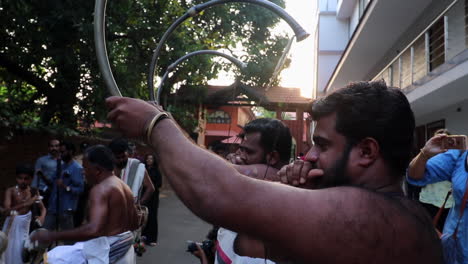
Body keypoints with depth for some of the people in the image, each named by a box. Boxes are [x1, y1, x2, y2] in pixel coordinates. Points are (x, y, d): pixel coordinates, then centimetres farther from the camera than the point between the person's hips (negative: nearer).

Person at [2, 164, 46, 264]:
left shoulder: (33, 192, -4)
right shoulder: (11, 191, -14)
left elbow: (42, 208, 0)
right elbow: (7, 209, -27)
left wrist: (42, 216, -22)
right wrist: (26, 203, -35)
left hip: (25, 224, 3)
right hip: (12, 224, -3)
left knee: (22, 250, 9)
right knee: (10, 250, 5)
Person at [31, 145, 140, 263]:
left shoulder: (101, 189, -18)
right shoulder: (124, 187, 10)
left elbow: (93, 229, -33)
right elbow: (134, 223, 17)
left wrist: (52, 236, -29)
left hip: (105, 251, -9)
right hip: (124, 251, 9)